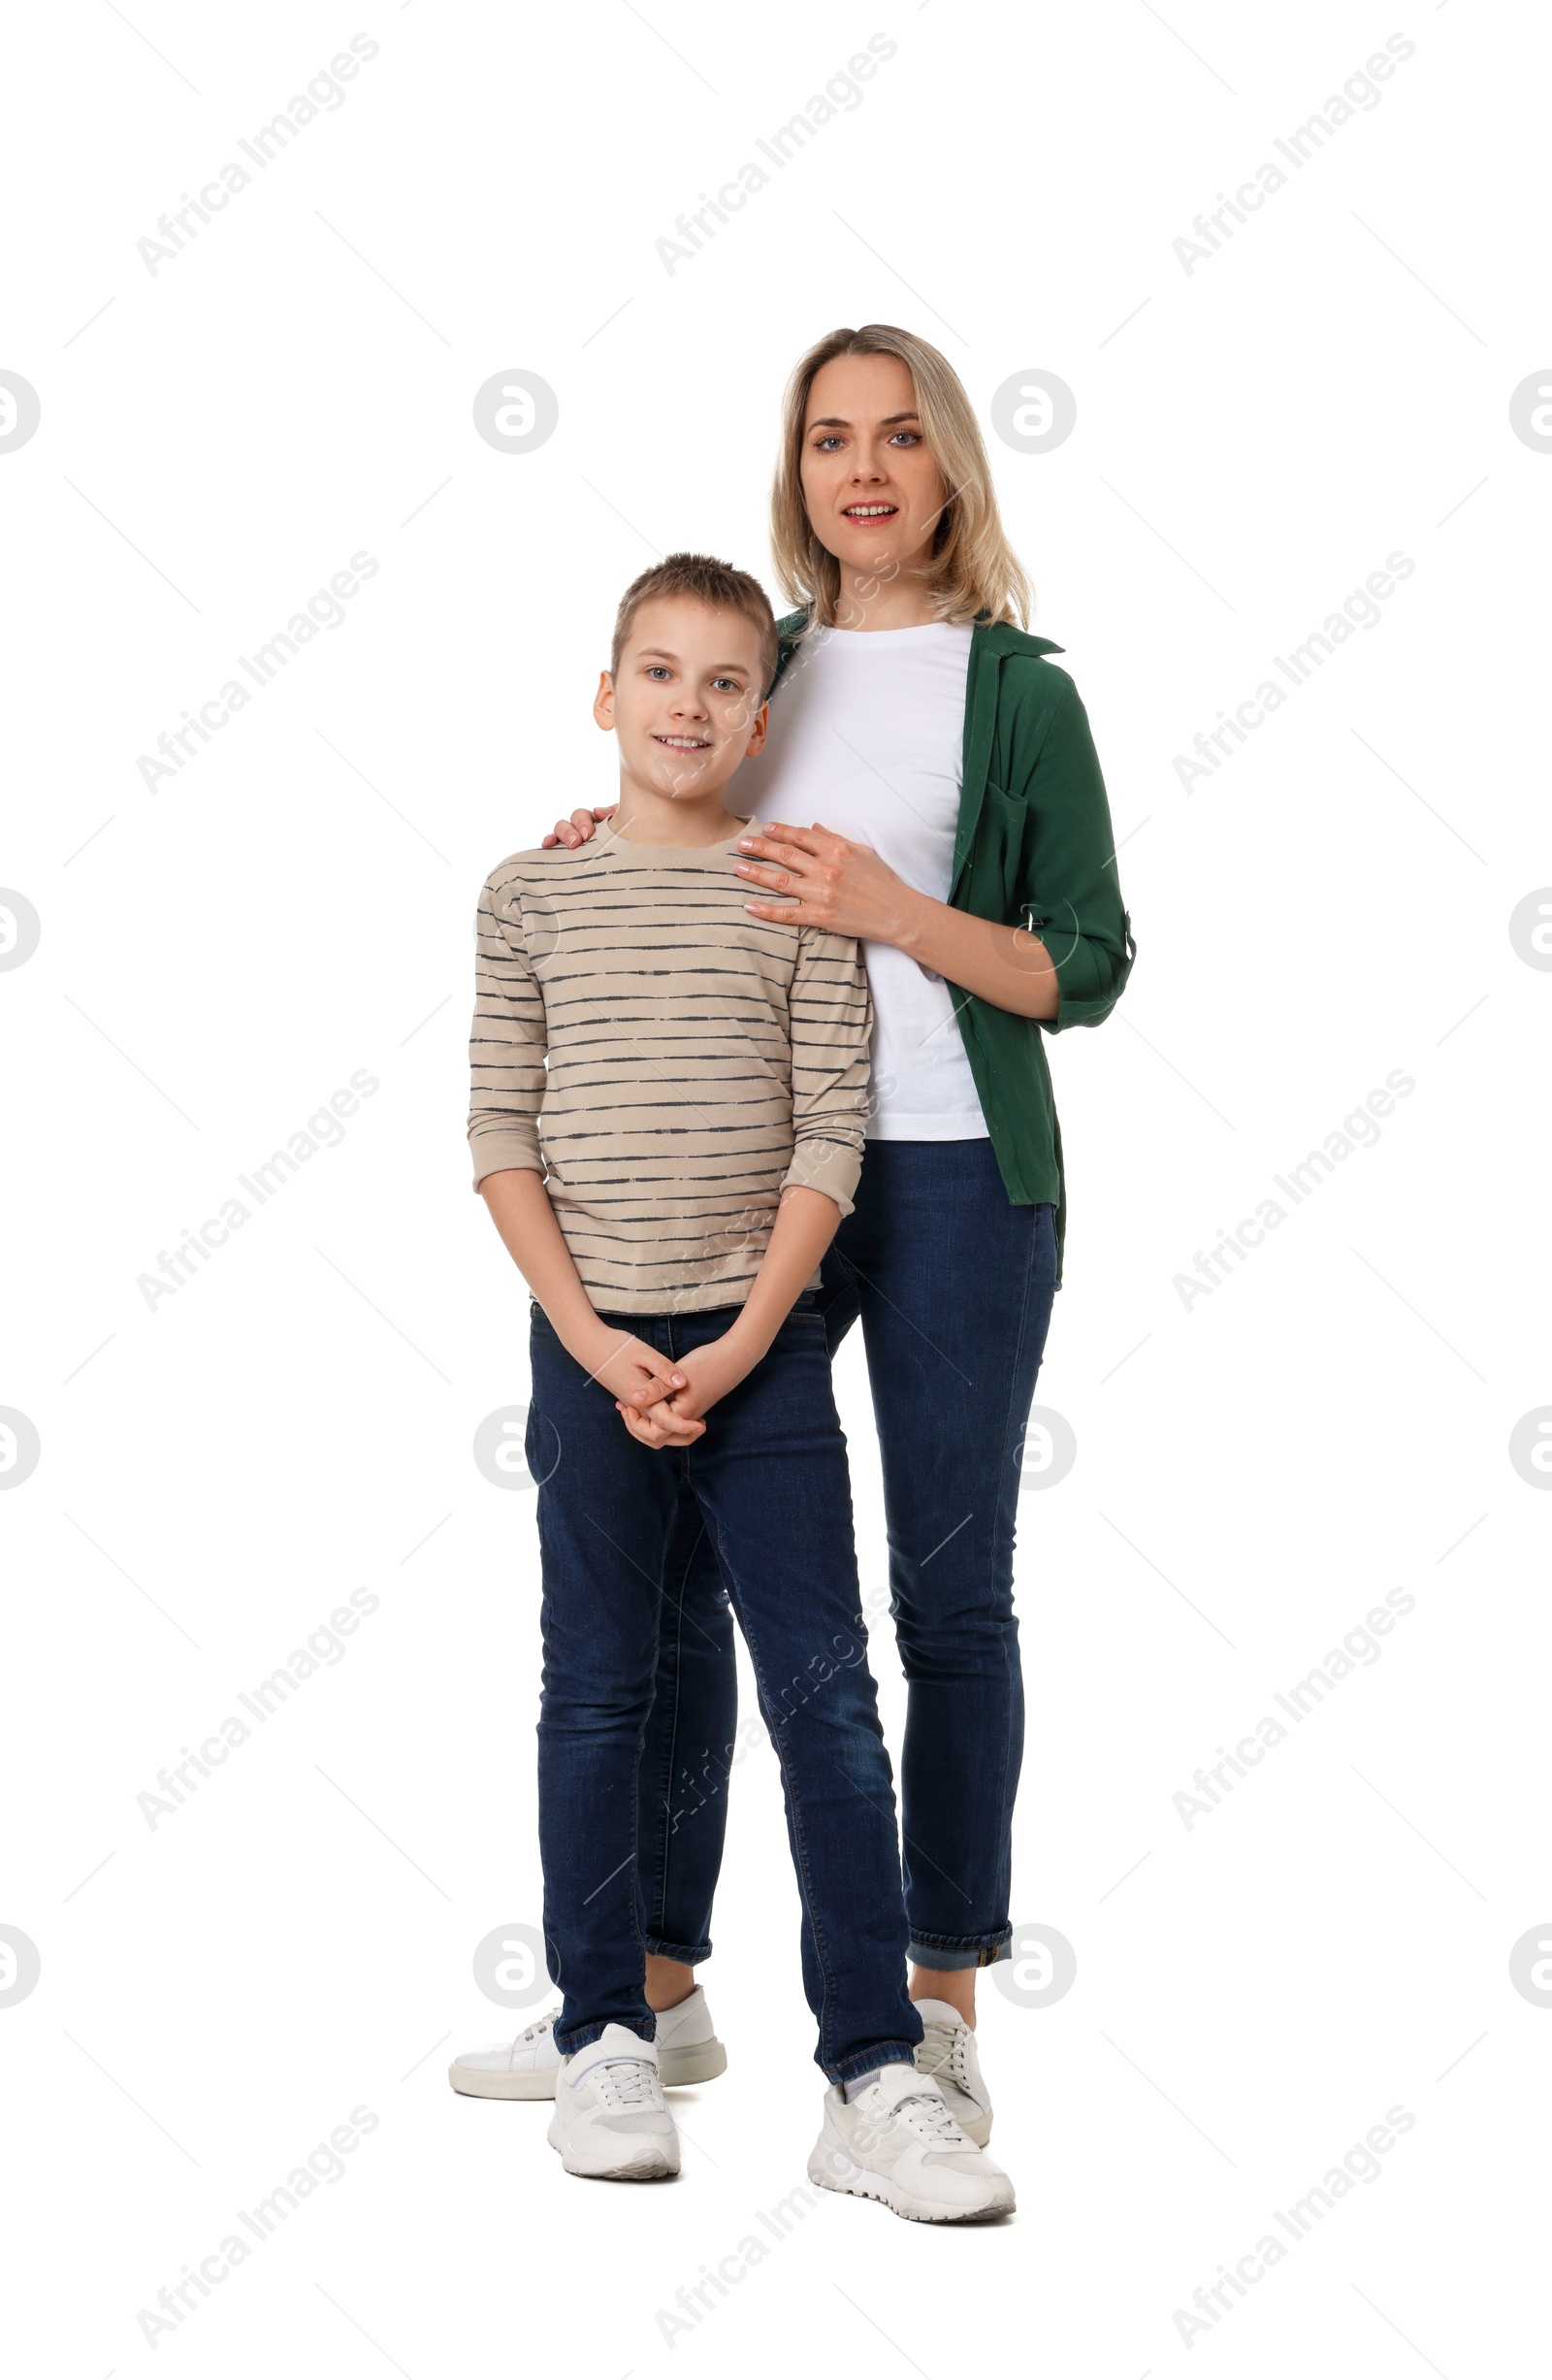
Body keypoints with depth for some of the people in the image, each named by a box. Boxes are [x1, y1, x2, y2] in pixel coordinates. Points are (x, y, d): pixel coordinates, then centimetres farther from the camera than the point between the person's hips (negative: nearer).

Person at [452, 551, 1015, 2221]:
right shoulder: (532, 893, 5)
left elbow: (830, 1135, -1)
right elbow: (502, 1139, 1)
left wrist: (742, 1340, -10)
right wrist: (593, 1341, -8)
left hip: (760, 1345, 0)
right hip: (590, 1344, 1)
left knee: (827, 1696, -3)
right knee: (596, 1695, 8)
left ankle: (875, 2076, 2)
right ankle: (604, 2039, 20)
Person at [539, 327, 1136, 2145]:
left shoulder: (1017, 689, -2)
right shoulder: (764, 667, 11)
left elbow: (1085, 971, -5)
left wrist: (893, 909, -17)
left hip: (954, 1174, -4)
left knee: (951, 1596, 4)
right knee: (672, 1565, 6)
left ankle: (941, 2003, 17)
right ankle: (654, 1978, 19)